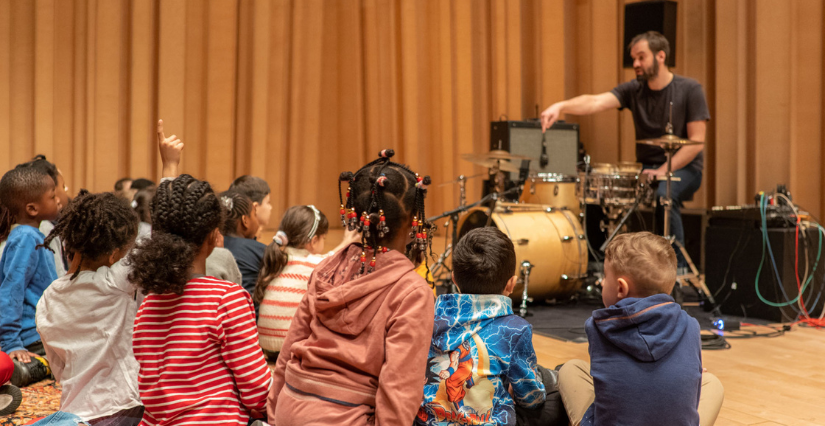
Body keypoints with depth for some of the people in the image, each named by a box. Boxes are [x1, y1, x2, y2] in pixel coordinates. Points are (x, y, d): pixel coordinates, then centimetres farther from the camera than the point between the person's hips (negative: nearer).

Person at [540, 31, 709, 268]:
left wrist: (664, 170, -21)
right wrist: (561, 106, -36)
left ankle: (679, 268, -20)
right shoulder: (633, 89, 1)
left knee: (664, 195, -35)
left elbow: (696, 141, -11)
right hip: (646, 166, 4)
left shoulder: (689, 89, -7)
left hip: (684, 167, -4)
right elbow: (596, 101, -17)